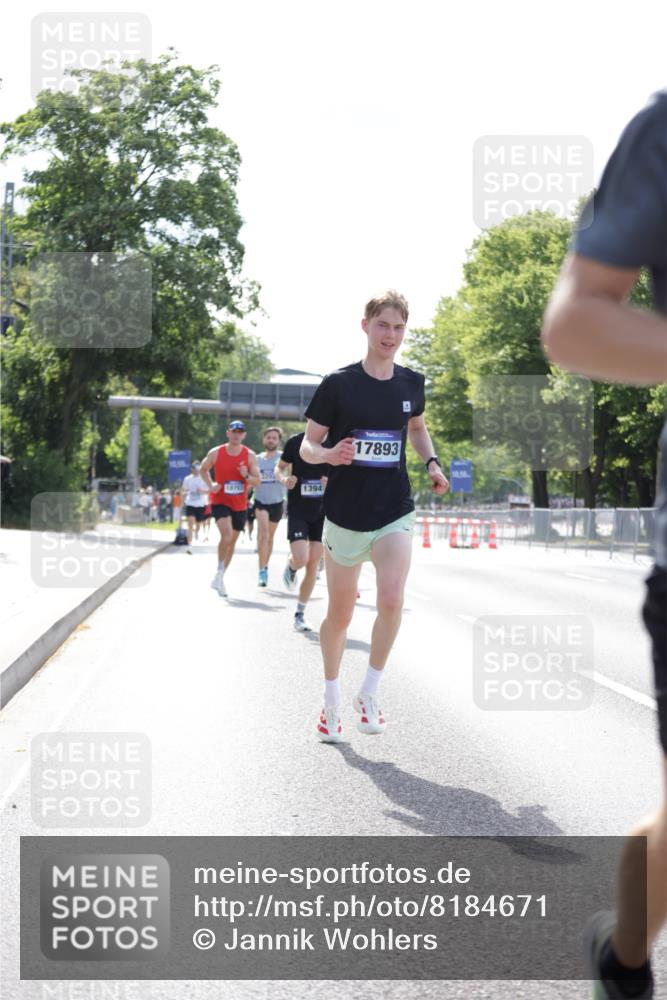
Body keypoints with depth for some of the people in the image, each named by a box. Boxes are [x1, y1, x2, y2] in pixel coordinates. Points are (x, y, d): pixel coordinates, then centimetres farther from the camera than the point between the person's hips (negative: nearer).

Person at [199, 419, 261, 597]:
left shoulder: (250, 456, -2)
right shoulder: (216, 453, -6)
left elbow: (257, 482, 1)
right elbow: (203, 469, 11)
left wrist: (247, 476, -20)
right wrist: (211, 485, -6)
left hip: (240, 505, 3)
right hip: (220, 501, -3)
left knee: (232, 541, 12)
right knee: (227, 535, -26)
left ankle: (219, 578, 28)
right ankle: (219, 571, -8)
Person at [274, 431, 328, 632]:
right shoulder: (296, 442, -6)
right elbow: (279, 467, 8)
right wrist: (284, 479, -15)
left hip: (322, 512, 2)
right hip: (298, 511, -2)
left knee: (312, 565, 2)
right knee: (301, 559, -17)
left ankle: (300, 614, 15)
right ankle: (291, 566, 22)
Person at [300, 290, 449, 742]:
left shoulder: (411, 383, 3)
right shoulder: (339, 383, -8)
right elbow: (308, 445, -3)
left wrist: (432, 462, 5)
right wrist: (330, 455, -25)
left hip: (395, 512, 2)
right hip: (345, 513, -1)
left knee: (392, 601, -19)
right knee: (340, 613, 9)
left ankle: (370, 692, 1)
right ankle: (332, 697, 30)